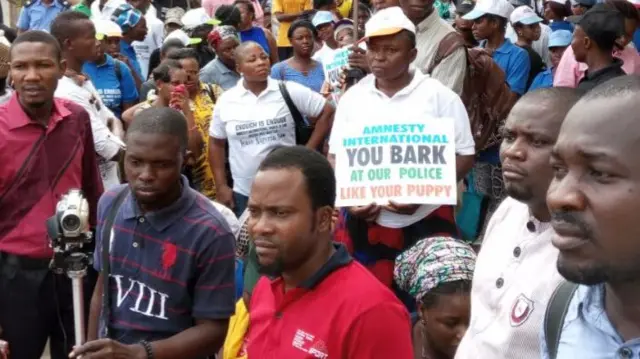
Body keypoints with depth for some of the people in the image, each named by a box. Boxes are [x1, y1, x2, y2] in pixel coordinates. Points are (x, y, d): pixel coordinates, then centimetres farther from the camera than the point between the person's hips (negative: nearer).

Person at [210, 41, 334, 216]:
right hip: (244, 194, 2)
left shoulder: (290, 91, -4)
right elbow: (217, 144, 10)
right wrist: (221, 186, 5)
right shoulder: (226, 101, 1)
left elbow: (327, 112, 2)